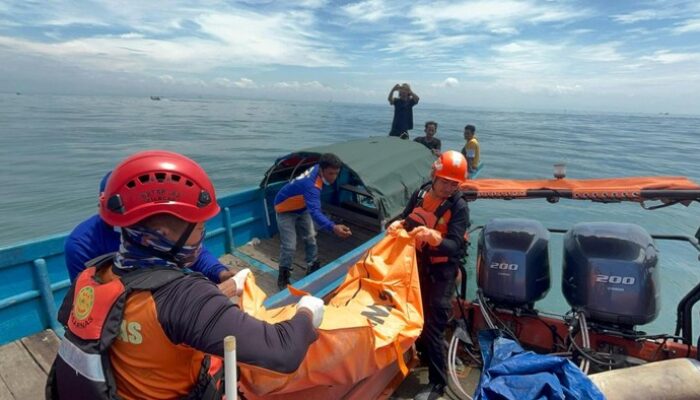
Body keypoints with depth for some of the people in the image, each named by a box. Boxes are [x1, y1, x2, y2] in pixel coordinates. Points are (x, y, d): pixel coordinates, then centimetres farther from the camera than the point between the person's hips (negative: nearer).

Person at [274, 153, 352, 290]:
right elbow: (315, 212, -56)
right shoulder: (311, 184, -43)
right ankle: (283, 278, 11)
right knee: (289, 246, -9)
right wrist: (333, 227, -70)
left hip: (302, 208, 8)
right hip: (285, 210, -8)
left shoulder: (317, 169, -18)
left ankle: (313, 269, 26)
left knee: (310, 238, 9)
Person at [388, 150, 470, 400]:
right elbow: (407, 219, 10)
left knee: (433, 324, -2)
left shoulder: (459, 207, -17)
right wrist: (399, 224, -13)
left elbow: (455, 246, -26)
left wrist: (433, 237, -44)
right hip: (417, 264, 6)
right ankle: (423, 355, 47)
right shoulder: (420, 194, -2)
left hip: (441, 272, -6)